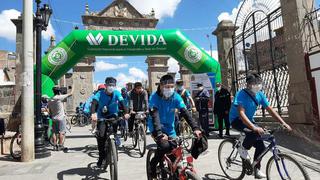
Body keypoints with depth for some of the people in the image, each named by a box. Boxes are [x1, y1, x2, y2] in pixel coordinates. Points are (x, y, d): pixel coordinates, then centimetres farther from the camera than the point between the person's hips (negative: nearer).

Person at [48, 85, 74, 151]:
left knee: (54, 132, 8)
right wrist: (73, 87, 7)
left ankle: (55, 146, 12)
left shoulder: (50, 101, 11)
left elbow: (50, 111, 15)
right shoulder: (60, 97, -10)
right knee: (62, 132, -3)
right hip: (61, 118, -7)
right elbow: (70, 94, -8)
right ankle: (60, 146, -3)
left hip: (54, 119, 7)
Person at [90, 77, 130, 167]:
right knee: (101, 136, -16)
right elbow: (94, 103, -29)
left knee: (115, 117, -35)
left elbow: (122, 102, -23)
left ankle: (115, 135, -9)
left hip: (113, 115, 1)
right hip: (102, 117, 0)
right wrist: (93, 113, -49)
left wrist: (126, 113, -42)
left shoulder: (117, 93, -10)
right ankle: (101, 156, 4)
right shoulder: (100, 94, -13)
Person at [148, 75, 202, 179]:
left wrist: (195, 128, -30)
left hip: (169, 129, 4)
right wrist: (159, 133, -44)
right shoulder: (154, 97, -21)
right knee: (164, 145, -26)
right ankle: (153, 164, 2)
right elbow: (155, 116, -31)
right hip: (157, 128, -4)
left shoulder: (176, 97, -12)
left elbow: (185, 113, -18)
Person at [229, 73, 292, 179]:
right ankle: (243, 148, -6)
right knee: (255, 132, -34)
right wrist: (254, 127, -46)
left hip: (249, 120, 7)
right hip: (237, 120, -7)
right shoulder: (241, 94, -25)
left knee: (261, 146, -2)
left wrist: (283, 123, -11)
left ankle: (256, 169, 17)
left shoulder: (260, 94, -5)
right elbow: (241, 113, -35)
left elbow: (270, 109, -2)